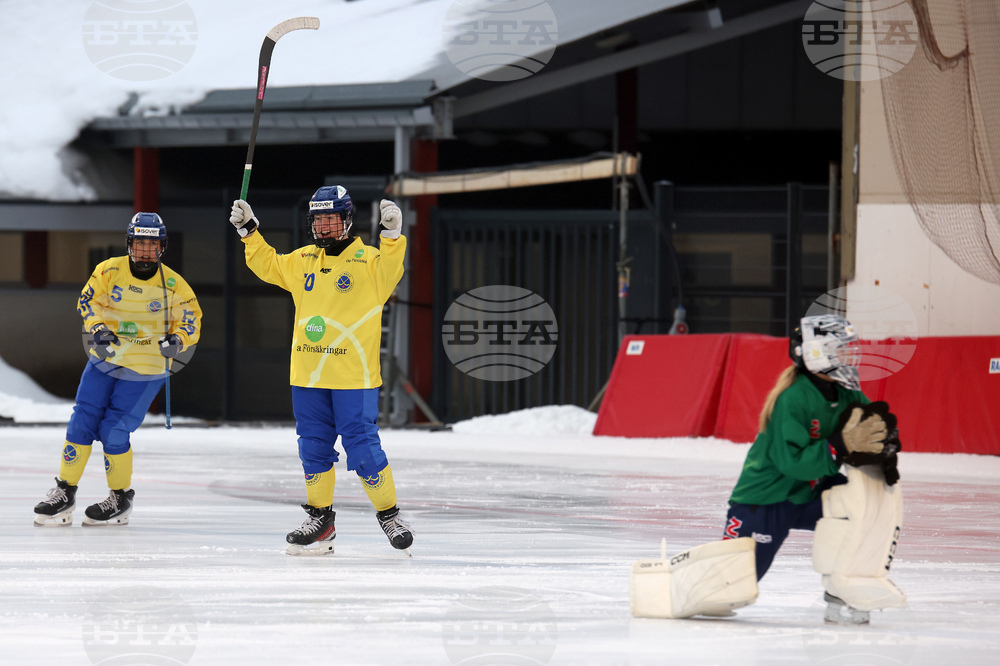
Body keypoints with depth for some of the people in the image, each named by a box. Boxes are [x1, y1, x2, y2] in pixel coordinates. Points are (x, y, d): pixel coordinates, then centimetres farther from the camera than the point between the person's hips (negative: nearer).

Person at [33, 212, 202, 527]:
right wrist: (97, 328, -13)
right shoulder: (109, 271, -6)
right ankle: (65, 492, 11)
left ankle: (121, 498, 9)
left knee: (113, 431, -9)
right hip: (104, 359, 3)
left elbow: (191, 321, -2)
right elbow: (88, 301, 5)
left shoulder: (174, 285, -10)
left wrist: (177, 340, -23)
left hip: (144, 371, -3)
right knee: (82, 423, -1)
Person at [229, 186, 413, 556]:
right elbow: (267, 265, 25)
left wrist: (392, 235, -36)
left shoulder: (368, 260, -4)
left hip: (354, 377, -6)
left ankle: (389, 514, 6)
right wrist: (249, 230, 17)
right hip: (308, 375, 6)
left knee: (362, 448, -7)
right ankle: (320, 518, 21)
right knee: (313, 449, 10)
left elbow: (389, 272, -23)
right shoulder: (302, 261, 12)